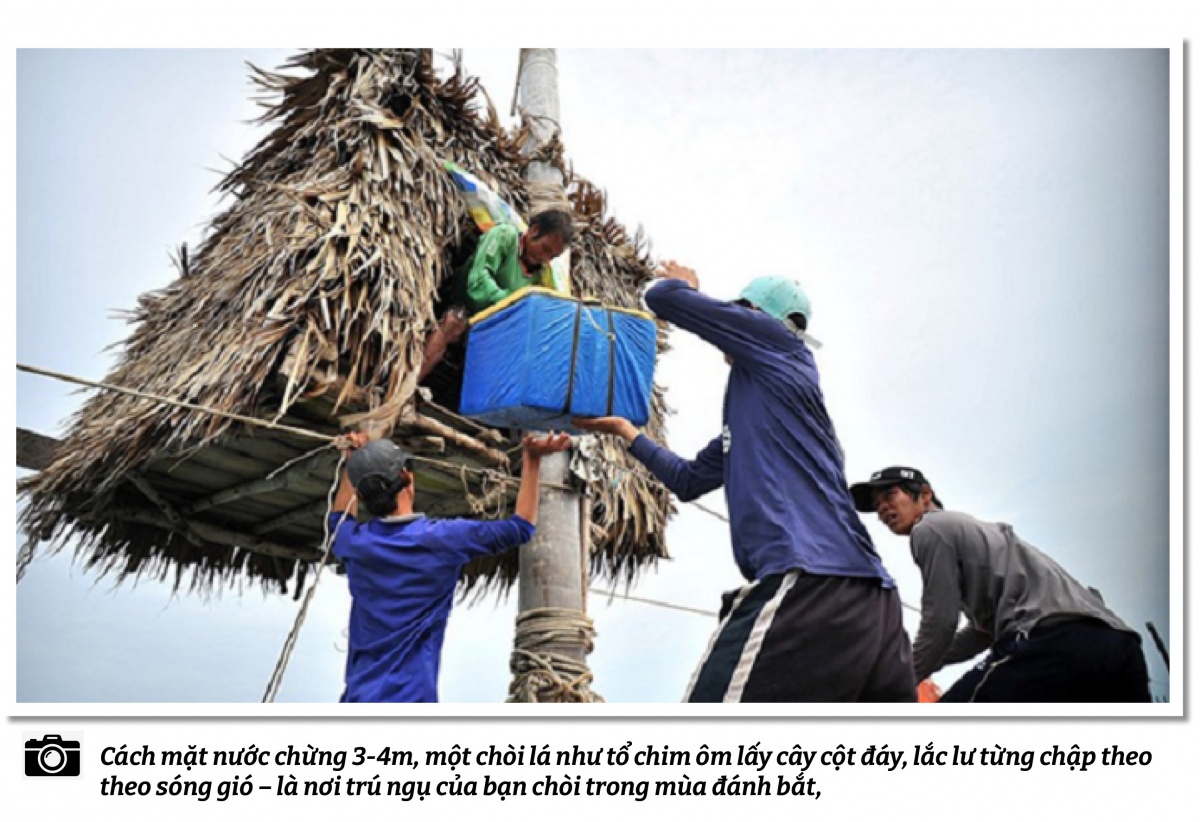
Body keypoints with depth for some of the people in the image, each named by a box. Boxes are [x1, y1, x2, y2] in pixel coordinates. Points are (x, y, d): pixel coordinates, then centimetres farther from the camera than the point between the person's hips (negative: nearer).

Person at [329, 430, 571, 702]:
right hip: (409, 701, -5)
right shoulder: (440, 539, -6)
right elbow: (520, 527, 8)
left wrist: (354, 459, 39)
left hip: (357, 701, 5)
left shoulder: (355, 543, 6)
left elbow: (339, 518, 34)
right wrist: (532, 460, 14)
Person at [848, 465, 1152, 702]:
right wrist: (903, 661, 40)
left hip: (1055, 642, -9)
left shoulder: (929, 529, 10)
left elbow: (940, 622, 3)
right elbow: (984, 631, 40)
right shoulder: (970, 529, 37)